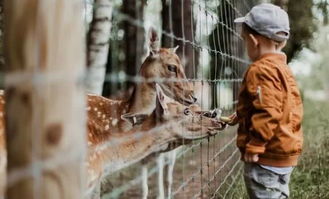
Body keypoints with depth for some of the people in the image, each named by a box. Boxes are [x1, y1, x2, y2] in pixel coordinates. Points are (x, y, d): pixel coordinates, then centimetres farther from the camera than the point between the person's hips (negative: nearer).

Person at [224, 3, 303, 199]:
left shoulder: (261, 69, -18)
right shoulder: (282, 67, 14)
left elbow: (267, 113, -26)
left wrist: (254, 147, -22)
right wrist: (243, 116, 25)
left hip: (267, 155, -10)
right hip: (285, 153, 10)